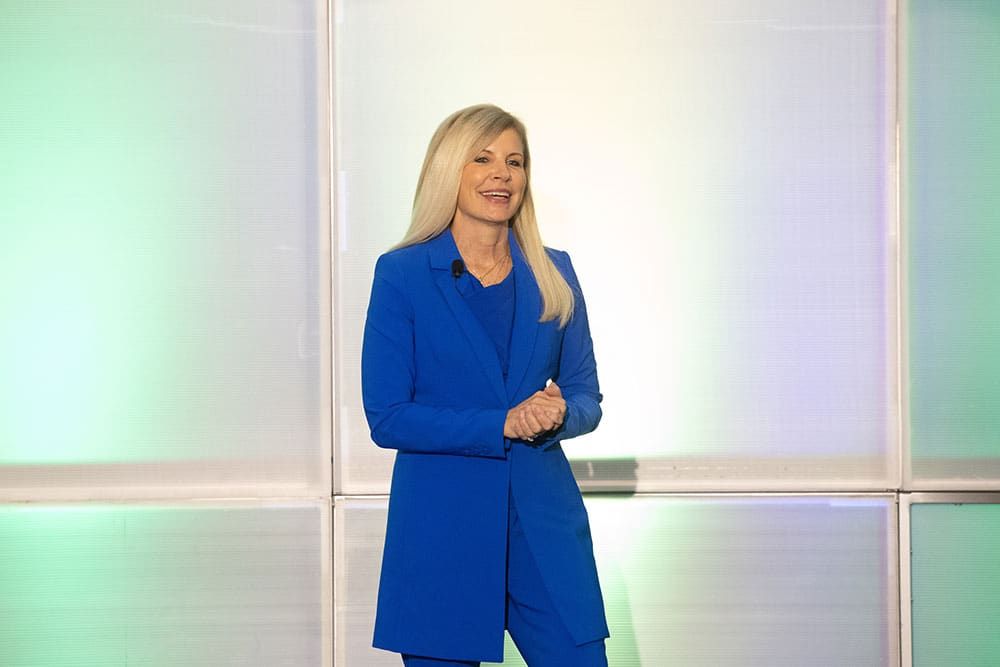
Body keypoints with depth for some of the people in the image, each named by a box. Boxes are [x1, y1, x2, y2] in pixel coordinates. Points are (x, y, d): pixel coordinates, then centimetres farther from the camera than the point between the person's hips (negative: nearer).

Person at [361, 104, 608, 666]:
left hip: (545, 524, 3)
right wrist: (503, 425, -16)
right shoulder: (403, 275, -3)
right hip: (442, 527, -3)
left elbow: (586, 397, 12)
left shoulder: (553, 273, 8)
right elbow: (387, 418, -8)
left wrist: (558, 415, -12)